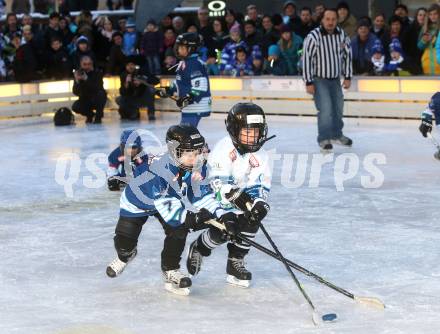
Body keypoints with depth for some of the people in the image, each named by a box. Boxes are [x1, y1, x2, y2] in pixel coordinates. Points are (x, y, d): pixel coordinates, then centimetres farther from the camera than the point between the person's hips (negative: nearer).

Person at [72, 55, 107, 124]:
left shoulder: (97, 73, -15)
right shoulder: (78, 73, -10)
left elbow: (98, 88, -31)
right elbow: (76, 92, -16)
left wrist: (86, 79, -41)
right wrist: (77, 81, -35)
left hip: (97, 100, -2)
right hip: (85, 100, 2)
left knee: (100, 93, -34)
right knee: (75, 107, -25)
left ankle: (98, 116, -11)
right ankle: (90, 115, 9)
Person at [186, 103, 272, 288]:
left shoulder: (260, 156, -3)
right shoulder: (224, 149, -23)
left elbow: (262, 185, 0)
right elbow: (218, 181, -30)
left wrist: (260, 203, -20)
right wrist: (236, 196, -41)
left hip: (244, 198, 6)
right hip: (216, 199, -6)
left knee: (250, 223, -16)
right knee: (223, 230, -23)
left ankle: (235, 263, 4)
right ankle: (198, 249, 11)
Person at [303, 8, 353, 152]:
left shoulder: (342, 35, -6)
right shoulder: (313, 36, -20)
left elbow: (347, 55, 7)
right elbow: (306, 58, -16)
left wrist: (348, 77, 6)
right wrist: (308, 82, -16)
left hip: (335, 79, 5)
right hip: (319, 79, -5)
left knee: (338, 108, 17)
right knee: (325, 109, -16)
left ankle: (336, 135, 38)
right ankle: (324, 139, -5)